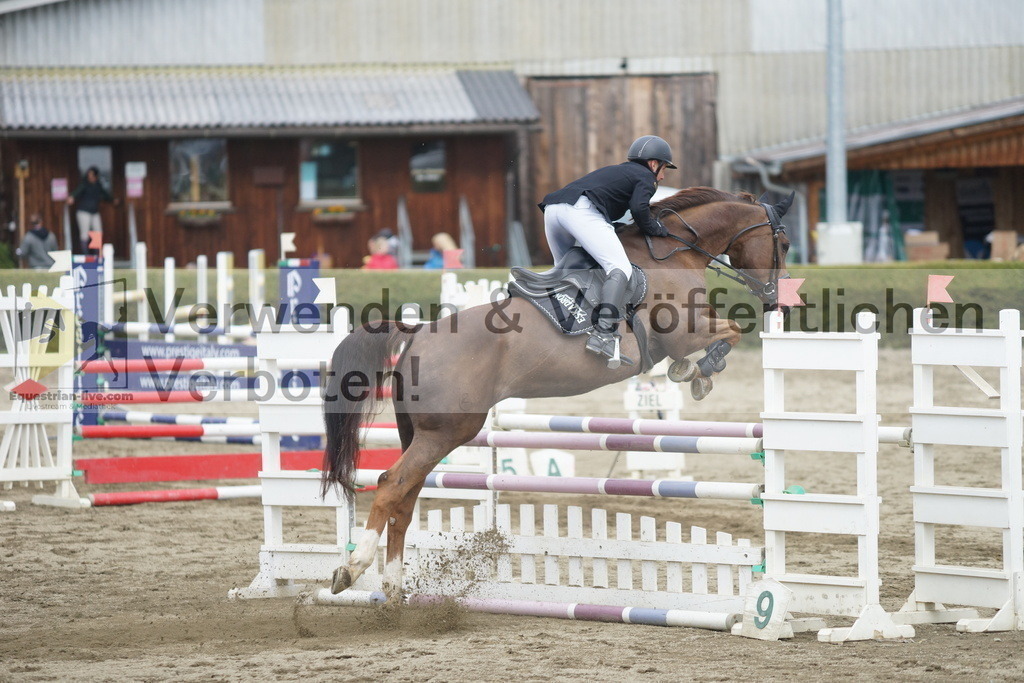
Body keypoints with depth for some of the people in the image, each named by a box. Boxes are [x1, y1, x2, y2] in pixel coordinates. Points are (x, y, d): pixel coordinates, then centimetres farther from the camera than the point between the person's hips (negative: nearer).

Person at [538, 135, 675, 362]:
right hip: (581, 209, -8)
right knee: (620, 269, -14)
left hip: (552, 208, 8)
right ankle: (603, 333, -30)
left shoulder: (615, 171, 39)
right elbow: (638, 208, -2)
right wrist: (655, 228, 14)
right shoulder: (645, 177, 16)